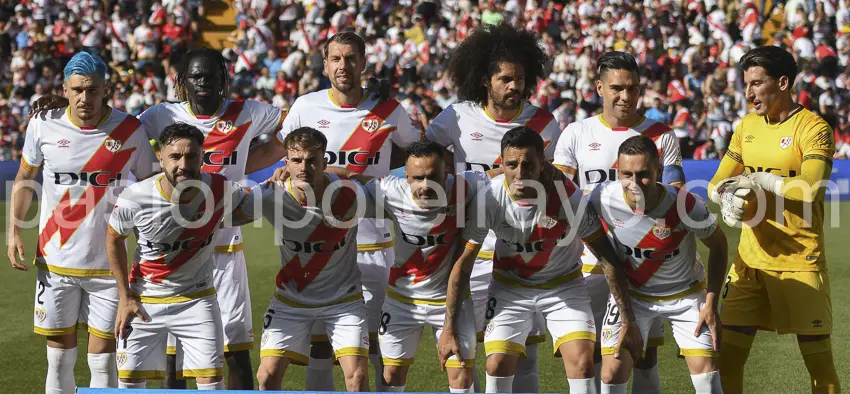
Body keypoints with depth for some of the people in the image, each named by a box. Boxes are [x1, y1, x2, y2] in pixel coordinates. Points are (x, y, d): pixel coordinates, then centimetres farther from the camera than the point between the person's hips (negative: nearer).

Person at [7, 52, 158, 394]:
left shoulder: (129, 131, -5)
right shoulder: (43, 124, -3)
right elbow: (23, 180, 11)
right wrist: (13, 231, 0)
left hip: (107, 263, -1)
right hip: (55, 262, 1)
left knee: (103, 358, 1)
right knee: (60, 356, 8)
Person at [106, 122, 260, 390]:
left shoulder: (220, 190, -19)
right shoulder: (135, 198, -20)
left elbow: (252, 207, 4)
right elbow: (114, 239, -1)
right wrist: (125, 297, -1)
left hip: (196, 299, 0)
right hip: (144, 300, 0)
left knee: (211, 381, -7)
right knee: (130, 381, 4)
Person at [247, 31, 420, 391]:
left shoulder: (389, 111, 1)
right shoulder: (307, 107, 2)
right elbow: (272, 151, 14)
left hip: (373, 244, -1)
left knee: (380, 342, -1)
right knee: (319, 341, 5)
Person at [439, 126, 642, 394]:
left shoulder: (569, 196, -27)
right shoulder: (489, 198, -23)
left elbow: (609, 260, -17)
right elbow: (463, 264, -11)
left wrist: (628, 322, -15)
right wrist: (449, 328, -10)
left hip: (564, 284, -1)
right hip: (510, 285, 1)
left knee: (582, 363, -17)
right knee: (498, 365, -11)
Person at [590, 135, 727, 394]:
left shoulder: (686, 205, -31)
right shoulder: (603, 197, -27)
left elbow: (718, 246, -12)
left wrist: (711, 304, -12)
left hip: (686, 292, -1)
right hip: (631, 292, 1)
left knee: (705, 368, -8)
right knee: (612, 373, -7)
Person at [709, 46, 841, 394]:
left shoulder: (812, 128, -9)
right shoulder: (747, 126, 11)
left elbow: (809, 189, -23)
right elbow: (717, 183, 13)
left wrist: (757, 180, -15)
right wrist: (728, 197, -9)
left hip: (800, 263, -5)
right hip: (750, 260, 6)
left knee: (819, 360, 0)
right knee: (728, 355, 3)